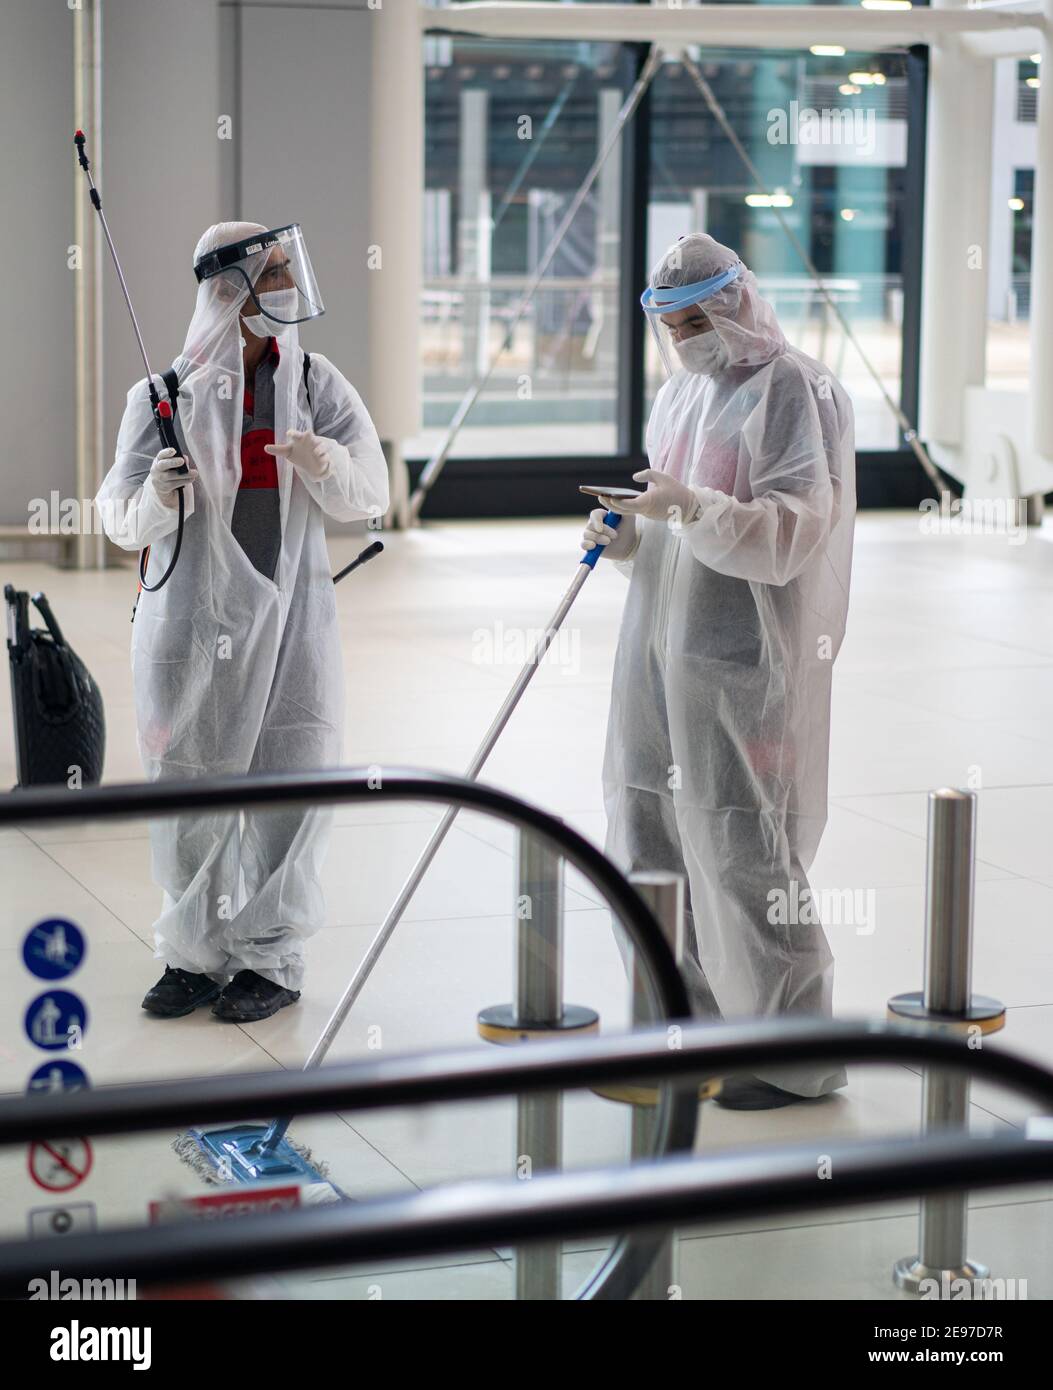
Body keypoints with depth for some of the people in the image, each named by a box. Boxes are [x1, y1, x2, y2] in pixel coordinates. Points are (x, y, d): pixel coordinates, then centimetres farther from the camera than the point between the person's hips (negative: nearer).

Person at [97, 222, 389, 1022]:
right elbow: (122, 519, 1)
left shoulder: (316, 384, 5)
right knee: (187, 788, 4)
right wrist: (156, 496, -21)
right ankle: (197, 954, 18)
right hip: (193, 617, 0)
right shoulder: (167, 393, 1)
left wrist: (326, 462, -16)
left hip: (290, 612, 0)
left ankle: (271, 958, 11)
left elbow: (371, 495, 4)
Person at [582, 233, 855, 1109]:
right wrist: (625, 533, 1)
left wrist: (693, 506, -31)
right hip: (662, 644, 9)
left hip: (744, 658, -8)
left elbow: (793, 532, -19)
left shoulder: (794, 391, -10)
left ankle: (798, 1058, 6)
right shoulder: (683, 391, 16)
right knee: (650, 837, 11)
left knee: (741, 848, -6)